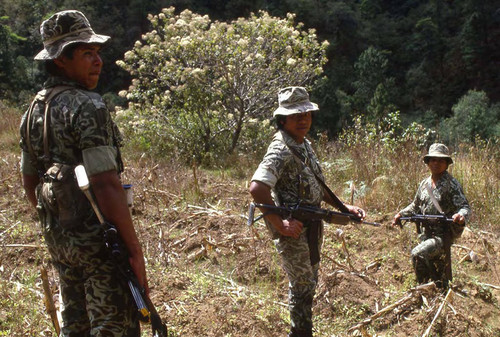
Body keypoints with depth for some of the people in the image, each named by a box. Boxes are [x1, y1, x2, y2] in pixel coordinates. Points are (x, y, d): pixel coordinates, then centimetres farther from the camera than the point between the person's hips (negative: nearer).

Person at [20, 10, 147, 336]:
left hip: (57, 235, 9)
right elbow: (106, 186, -24)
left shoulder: (35, 108, 10)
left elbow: (29, 180, 17)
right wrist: (135, 249, -19)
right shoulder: (88, 106, -17)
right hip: (96, 237, -9)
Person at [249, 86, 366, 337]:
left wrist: (344, 207, 12)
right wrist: (279, 224, -28)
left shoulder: (305, 145, 9)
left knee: (308, 282, 21)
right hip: (295, 229, -9)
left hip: (312, 225, 9)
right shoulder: (281, 150, -21)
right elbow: (257, 188, -35)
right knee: (302, 286, 3)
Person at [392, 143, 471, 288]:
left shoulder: (452, 184, -10)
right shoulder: (424, 184, 8)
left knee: (418, 254, -27)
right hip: (427, 235, 7)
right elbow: (416, 206, 21)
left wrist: (461, 216, -38)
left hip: (443, 236, -7)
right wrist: (401, 214, 5)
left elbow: (465, 207, -16)